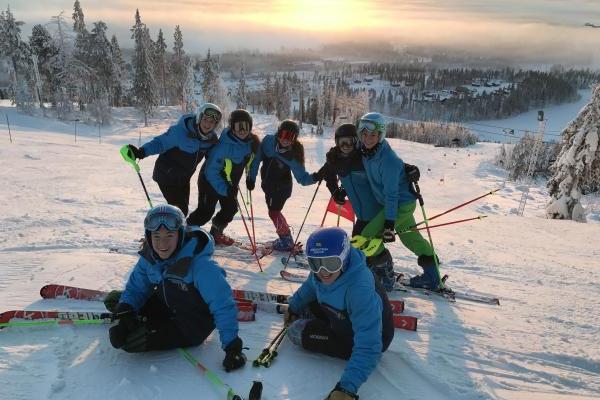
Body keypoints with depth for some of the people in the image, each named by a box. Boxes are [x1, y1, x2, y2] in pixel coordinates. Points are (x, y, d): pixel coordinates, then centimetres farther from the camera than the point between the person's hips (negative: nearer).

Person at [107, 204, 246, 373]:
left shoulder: (199, 264, -32)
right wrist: (125, 310, -18)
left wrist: (232, 346, -34)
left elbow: (223, 305, -32)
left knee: (127, 339, -17)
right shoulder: (149, 257, -11)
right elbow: (135, 288, 2)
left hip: (191, 328, -6)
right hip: (165, 307, 7)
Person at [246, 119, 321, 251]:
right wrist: (251, 177, -2)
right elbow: (257, 157, -2)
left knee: (274, 212, -8)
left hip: (282, 187, -5)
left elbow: (302, 178, -22)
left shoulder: (293, 155, -24)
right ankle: (285, 236, 34)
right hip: (267, 185, 6)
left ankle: (287, 241, 10)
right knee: (274, 211, 16)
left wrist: (314, 177, -41)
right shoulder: (268, 141, -15)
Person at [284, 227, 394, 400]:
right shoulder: (320, 273, -19)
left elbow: (367, 347, -42)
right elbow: (310, 287, 7)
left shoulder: (360, 289, -42)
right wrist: (293, 308, 23)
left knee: (296, 332, -11)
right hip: (342, 319, 7)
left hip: (371, 337, -6)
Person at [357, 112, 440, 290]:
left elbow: (391, 194, -28)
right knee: (410, 237, 20)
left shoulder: (388, 160, -30)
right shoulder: (365, 149, -6)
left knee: (368, 236, -8)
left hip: (401, 204, -9)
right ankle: (432, 277, 36)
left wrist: (389, 223, -27)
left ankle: (385, 277, 7)